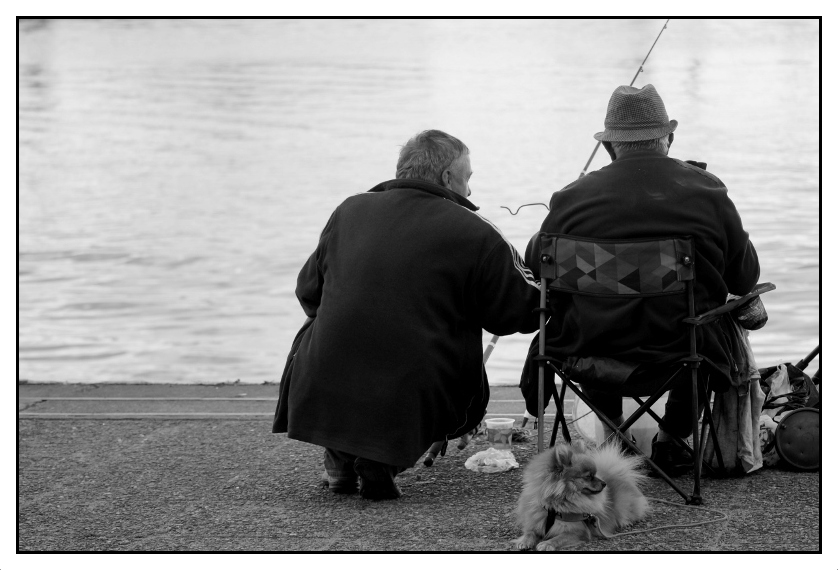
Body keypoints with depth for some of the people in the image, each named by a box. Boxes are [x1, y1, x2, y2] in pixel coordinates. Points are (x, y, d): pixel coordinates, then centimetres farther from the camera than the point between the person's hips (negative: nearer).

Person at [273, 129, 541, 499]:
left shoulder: (350, 210, 8)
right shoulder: (477, 236, -5)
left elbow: (308, 292, 17)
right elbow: (520, 314, 3)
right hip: (412, 406, -4)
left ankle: (339, 457, 18)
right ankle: (382, 460, 2)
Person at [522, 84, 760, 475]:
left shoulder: (574, 198, -8)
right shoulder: (708, 192, -6)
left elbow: (536, 264, 7)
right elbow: (745, 279, 1)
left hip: (594, 344, 1)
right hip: (682, 348, -1)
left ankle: (611, 437, 39)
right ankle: (670, 440, 32)